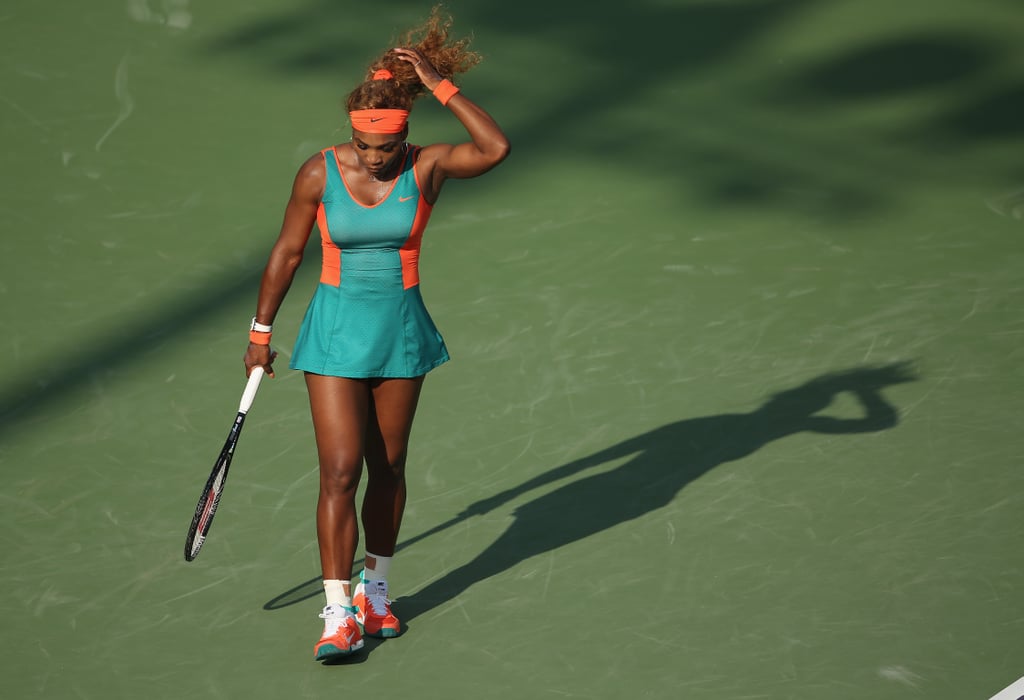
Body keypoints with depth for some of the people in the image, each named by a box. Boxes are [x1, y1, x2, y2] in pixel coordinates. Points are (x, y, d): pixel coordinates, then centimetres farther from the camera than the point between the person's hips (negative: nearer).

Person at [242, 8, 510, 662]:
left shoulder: (427, 166, -9)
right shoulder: (320, 173, -9)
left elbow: (497, 148, -27)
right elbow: (287, 252, 2)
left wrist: (441, 86, -27)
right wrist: (261, 331, 7)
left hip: (401, 332, 1)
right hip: (336, 333, -1)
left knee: (388, 468, 11)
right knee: (340, 471, -9)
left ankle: (376, 589, 30)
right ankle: (340, 615, -8)